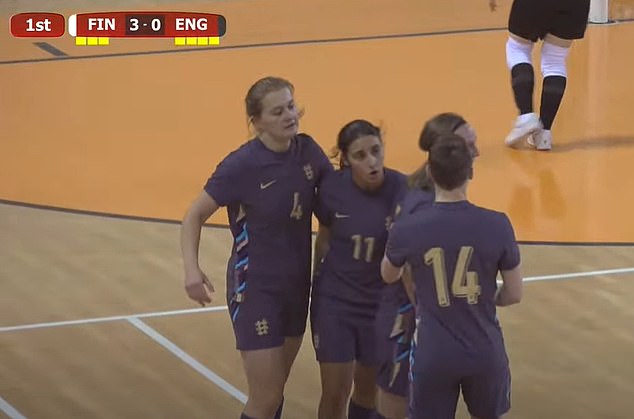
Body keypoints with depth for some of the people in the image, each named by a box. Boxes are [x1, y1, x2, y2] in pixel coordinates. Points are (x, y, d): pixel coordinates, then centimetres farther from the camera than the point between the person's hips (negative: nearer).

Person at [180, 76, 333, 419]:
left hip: (297, 285, 5)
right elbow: (195, 215, -12)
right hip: (255, 288, -5)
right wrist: (192, 269, -27)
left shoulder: (308, 151, -5)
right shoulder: (242, 165, -19)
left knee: (275, 389, 17)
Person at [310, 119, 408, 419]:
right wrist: (317, 279, 12)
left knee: (368, 389, 18)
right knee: (335, 394, 0)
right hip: (334, 301, 0)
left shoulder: (402, 190, -20)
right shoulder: (332, 187, -15)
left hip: (382, 305, 0)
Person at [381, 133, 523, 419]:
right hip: (485, 351, 1)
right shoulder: (497, 225, -14)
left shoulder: (407, 230, -14)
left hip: (433, 354, -1)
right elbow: (514, 295, -4)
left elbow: (388, 277, 8)